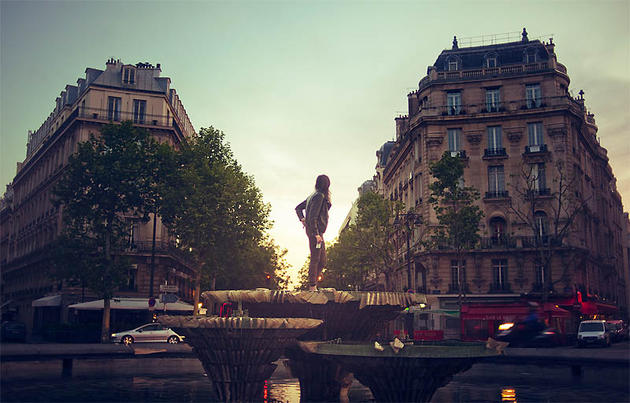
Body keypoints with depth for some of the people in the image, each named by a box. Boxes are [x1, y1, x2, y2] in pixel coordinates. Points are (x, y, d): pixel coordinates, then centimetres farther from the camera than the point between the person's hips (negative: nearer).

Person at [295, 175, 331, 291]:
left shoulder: (313, 196, 14)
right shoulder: (319, 196, -13)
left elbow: (298, 208, 21)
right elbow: (312, 217, -19)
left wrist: (302, 219, 8)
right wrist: (316, 234, -19)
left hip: (318, 232, 9)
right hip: (315, 231, -9)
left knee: (322, 261, 11)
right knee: (315, 259, -6)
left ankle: (313, 283, 13)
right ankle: (312, 286, -2)